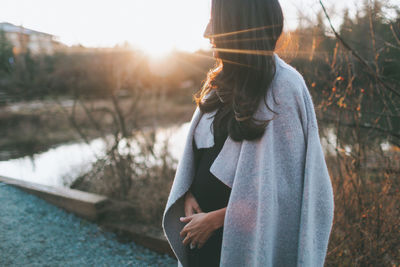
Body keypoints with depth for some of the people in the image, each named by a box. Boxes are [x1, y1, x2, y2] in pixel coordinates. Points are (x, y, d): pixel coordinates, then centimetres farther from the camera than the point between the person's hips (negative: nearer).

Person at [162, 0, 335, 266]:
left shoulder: (283, 88, -21)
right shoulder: (224, 80, 1)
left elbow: (281, 186, -21)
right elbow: (197, 148, 7)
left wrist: (214, 219, -16)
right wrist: (189, 195, -7)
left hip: (242, 234, -6)